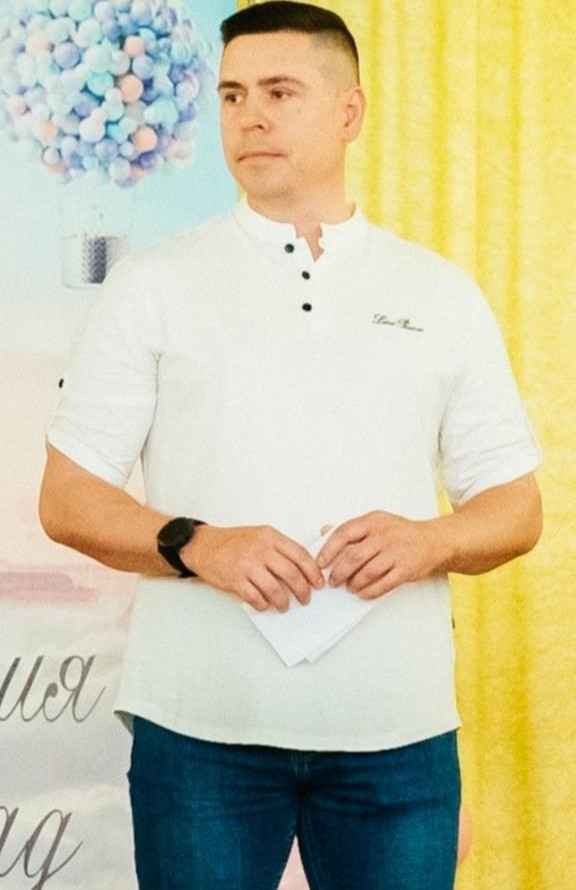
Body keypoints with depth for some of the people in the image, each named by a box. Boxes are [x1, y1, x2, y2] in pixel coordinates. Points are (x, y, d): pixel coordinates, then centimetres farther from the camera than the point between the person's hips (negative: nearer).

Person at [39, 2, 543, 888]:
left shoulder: (443, 296, 9)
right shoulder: (153, 286, 4)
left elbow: (516, 507, 10)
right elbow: (68, 499, 2)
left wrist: (430, 541, -12)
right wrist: (196, 545, -16)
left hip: (398, 732, 1)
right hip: (199, 725, -1)